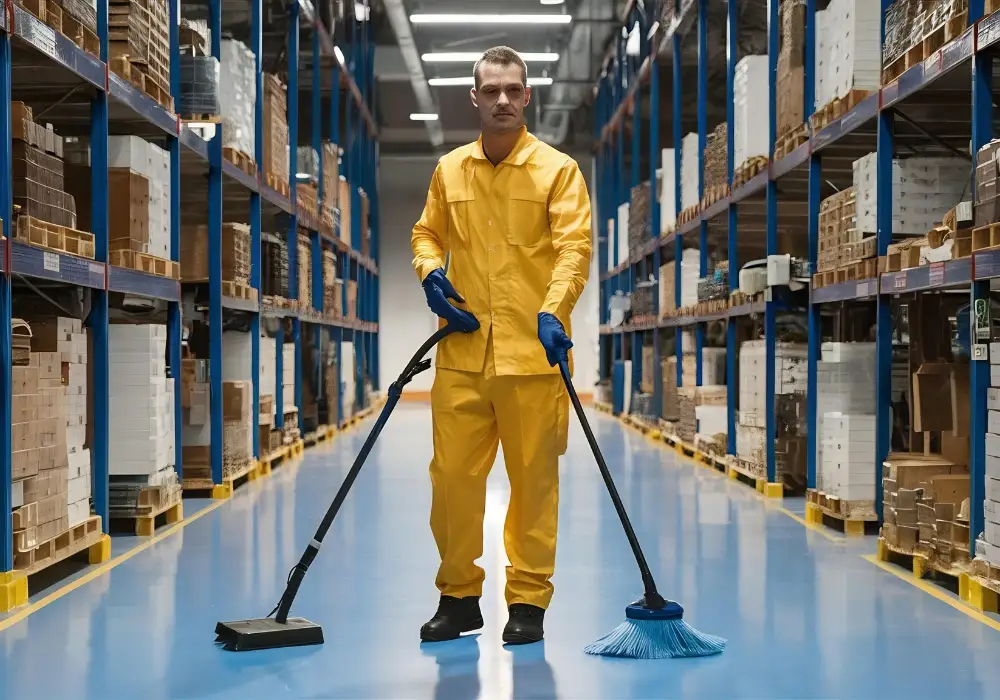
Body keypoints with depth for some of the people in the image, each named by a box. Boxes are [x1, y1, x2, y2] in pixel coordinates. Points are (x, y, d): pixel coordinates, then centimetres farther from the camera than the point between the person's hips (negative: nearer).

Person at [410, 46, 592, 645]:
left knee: (534, 479, 2)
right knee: (453, 476, 5)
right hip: (462, 350, 4)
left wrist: (553, 310, -26)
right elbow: (427, 233, 23)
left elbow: (574, 246, -10)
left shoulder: (558, 169, 0)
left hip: (533, 351, -3)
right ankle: (459, 596, 19)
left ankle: (528, 602, 13)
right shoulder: (449, 169, 13)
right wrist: (430, 271, 0)